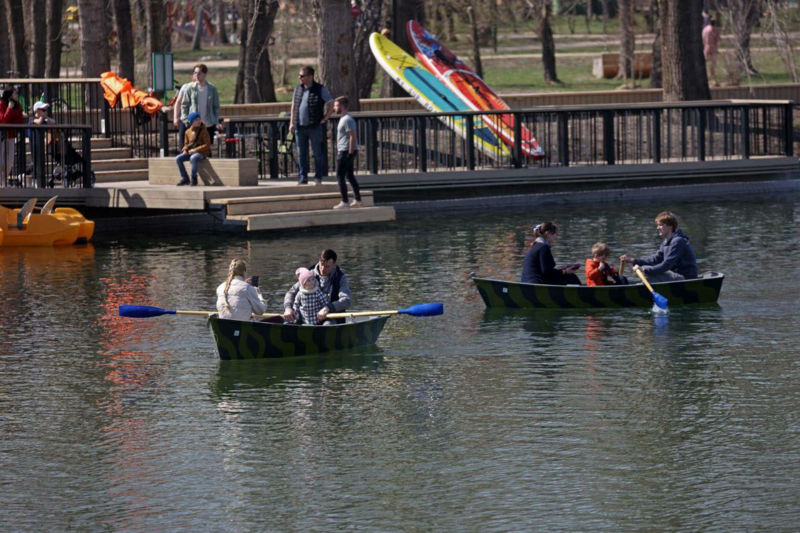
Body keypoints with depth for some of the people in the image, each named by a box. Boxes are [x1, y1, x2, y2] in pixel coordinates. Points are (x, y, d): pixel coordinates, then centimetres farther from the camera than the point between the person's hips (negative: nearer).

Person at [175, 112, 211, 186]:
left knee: (193, 158, -39)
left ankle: (194, 179, -24)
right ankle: (185, 178, -6)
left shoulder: (203, 131, -7)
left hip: (202, 152, -6)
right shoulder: (188, 132, 9)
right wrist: (185, 150, -4)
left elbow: (207, 145, -11)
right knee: (178, 159, -16)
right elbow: (186, 144, 19)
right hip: (190, 152, 6)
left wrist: (195, 150, -18)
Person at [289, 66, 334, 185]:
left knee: (318, 153, 1)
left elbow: (331, 104, 0)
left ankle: (318, 178, 8)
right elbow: (294, 106, 16)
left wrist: (325, 118, -4)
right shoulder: (298, 89, 10)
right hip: (300, 127, 5)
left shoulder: (320, 89, -5)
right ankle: (303, 177, 14)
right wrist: (292, 122, 9)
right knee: (301, 154, 7)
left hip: (314, 127, -5)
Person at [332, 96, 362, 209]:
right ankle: (357, 200, 19)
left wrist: (350, 153, -23)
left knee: (340, 176, -8)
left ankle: (344, 202, -9)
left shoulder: (347, 120, -16)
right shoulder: (344, 118, 15)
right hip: (347, 151, 11)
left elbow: (353, 136, -22)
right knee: (350, 175, 16)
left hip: (346, 151, -11)